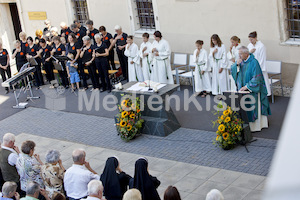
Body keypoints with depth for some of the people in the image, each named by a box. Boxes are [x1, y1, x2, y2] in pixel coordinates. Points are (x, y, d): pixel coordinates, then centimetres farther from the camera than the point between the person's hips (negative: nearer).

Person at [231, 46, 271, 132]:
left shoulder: (254, 62, -18)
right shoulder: (241, 61, 3)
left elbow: (256, 78, -19)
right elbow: (232, 70, 7)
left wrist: (247, 86, -21)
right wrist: (237, 64, -13)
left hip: (252, 89, -6)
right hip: (243, 89, 6)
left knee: (253, 107, 0)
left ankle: (255, 126, 8)